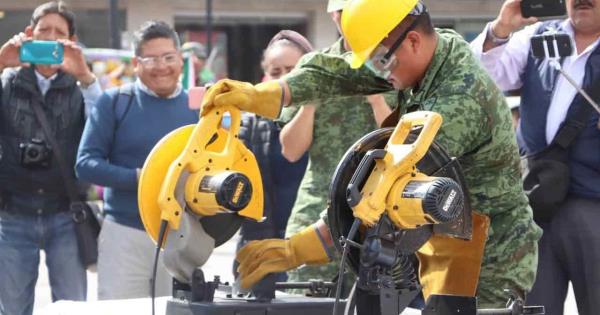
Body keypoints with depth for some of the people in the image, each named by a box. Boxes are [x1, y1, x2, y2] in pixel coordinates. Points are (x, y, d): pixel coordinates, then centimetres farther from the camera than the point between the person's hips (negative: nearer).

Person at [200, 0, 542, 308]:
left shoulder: (459, 102, -28)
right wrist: (263, 95, -20)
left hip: (486, 270, -9)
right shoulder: (441, 48, 1)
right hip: (449, 250, 9)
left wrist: (296, 250, -34)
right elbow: (339, 73, -4)